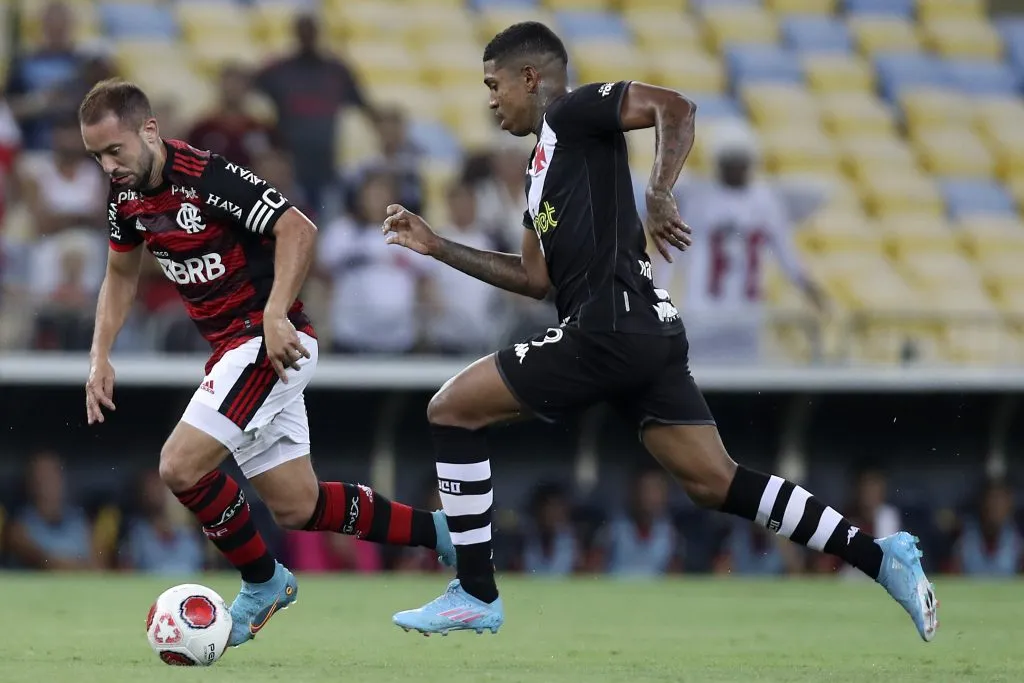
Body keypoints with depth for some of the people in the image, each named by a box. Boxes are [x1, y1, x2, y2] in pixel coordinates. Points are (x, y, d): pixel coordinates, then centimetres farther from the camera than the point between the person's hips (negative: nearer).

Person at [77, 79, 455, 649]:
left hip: (272, 342, -9)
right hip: (233, 347, 9)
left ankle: (263, 582, 3)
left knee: (182, 467, -18)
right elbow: (122, 274, 21)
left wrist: (275, 316, -33)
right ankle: (439, 531, 23)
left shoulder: (207, 177, -21)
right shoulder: (127, 196, 5)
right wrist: (101, 356, 10)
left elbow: (298, 230, -25)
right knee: (297, 507, 10)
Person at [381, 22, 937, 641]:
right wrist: (437, 246, 27)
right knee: (716, 484, 6)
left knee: (452, 410, -2)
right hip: (648, 334, 10)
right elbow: (535, 278, 29)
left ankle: (476, 595, -1)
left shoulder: (571, 113, -1)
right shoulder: (546, 162, 27)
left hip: (610, 329, -10)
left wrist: (658, 197, -25)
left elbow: (675, 108, -16)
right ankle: (880, 557, 0)